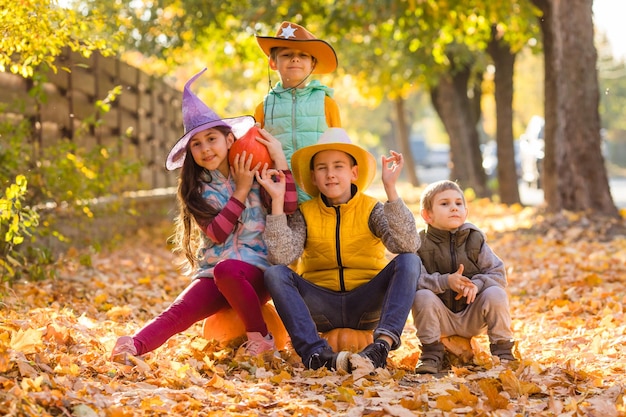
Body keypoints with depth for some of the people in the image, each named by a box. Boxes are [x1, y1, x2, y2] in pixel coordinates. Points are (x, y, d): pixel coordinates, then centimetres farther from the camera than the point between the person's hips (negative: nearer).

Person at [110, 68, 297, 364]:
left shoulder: (256, 170, 3)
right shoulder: (197, 187, 8)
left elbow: (290, 205, -12)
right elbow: (217, 233, -7)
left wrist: (279, 158, -13)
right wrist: (241, 191, -10)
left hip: (256, 271, -2)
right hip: (213, 274, 2)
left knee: (225, 270, -36)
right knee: (179, 311, -25)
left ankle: (260, 338, -19)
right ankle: (135, 345, -48)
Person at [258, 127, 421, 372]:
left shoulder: (371, 209, -2)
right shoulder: (305, 214, 1)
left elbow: (408, 244, -22)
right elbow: (280, 257, -17)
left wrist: (391, 189, -28)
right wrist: (277, 200, -19)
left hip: (367, 305, -1)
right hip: (321, 309, 1)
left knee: (409, 261, -24)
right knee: (275, 273, -23)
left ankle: (382, 345, -40)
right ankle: (316, 353, -39)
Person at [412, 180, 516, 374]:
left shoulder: (475, 239, -3)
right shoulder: (420, 243, -10)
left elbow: (498, 274, -8)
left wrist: (477, 284, -29)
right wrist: (445, 282, -38)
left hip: (473, 318, 2)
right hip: (441, 318, -1)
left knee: (496, 294, -24)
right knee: (422, 296, -29)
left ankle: (502, 351, -6)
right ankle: (431, 355, -13)